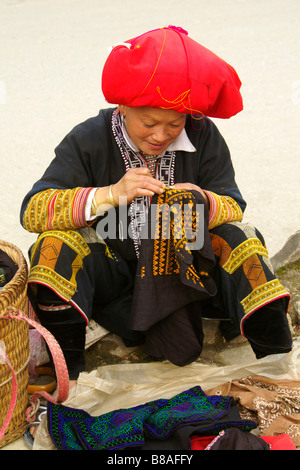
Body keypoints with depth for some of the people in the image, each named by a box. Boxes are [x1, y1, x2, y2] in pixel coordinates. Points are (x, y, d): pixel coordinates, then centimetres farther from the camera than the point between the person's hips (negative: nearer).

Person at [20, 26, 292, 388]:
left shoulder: (203, 137, -7)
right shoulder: (89, 140, -12)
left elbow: (234, 207, -5)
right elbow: (32, 210, -19)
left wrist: (203, 203, -30)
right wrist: (110, 194, -33)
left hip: (182, 263, 1)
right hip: (111, 270, -1)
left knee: (238, 236, -25)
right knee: (55, 244, -28)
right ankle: (65, 375, -22)